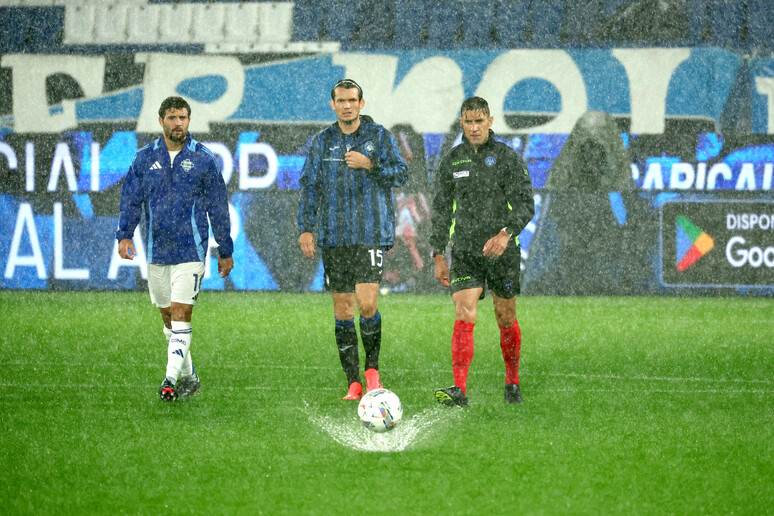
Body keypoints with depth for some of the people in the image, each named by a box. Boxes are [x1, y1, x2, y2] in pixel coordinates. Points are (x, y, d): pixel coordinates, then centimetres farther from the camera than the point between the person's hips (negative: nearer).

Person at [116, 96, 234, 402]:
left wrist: (225, 251, 7)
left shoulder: (203, 159, 1)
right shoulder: (145, 158, 7)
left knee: (181, 315, -12)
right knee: (167, 317, 9)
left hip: (190, 250, -4)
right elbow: (131, 199, 8)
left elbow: (218, 207, 6)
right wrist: (124, 235, -8)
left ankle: (171, 379, -16)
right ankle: (189, 377, 20)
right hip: (156, 250, 4)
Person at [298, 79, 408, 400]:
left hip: (371, 234, -3)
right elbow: (309, 186, 11)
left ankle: (372, 369, 6)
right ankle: (353, 382, 8)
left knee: (366, 303, -15)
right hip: (334, 237, 3)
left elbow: (401, 174, -1)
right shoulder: (322, 141, 11)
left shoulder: (379, 136, 4)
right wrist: (305, 228, 2)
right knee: (342, 311, 2)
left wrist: (370, 164, -16)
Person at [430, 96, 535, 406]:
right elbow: (441, 209, 16)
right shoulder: (452, 160, 8)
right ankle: (459, 389, -22)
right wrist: (438, 254, 10)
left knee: (506, 319, 7)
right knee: (464, 316, -13)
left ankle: (512, 381, 27)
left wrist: (506, 233, -26)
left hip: (502, 252, -2)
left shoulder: (507, 157, -2)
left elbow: (525, 204, -9)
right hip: (464, 252, 2)